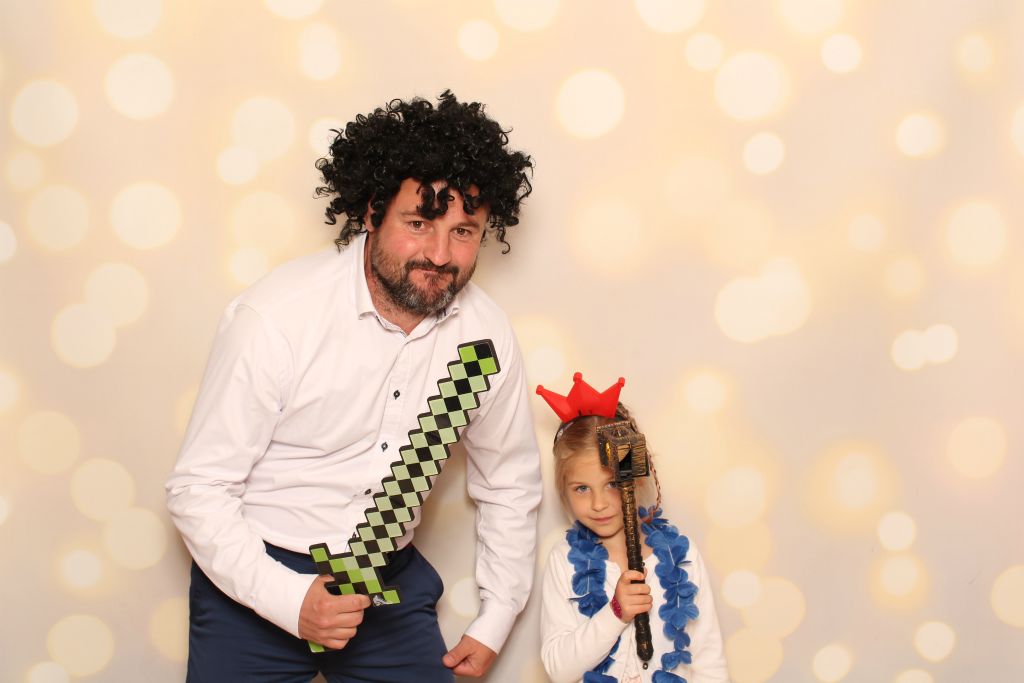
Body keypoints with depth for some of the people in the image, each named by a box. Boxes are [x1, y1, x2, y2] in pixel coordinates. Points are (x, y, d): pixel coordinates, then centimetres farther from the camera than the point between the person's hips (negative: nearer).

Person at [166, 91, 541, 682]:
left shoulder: (485, 333, -8)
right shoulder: (275, 316, -21)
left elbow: (509, 487, 8)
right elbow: (199, 489, -15)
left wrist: (494, 626, 9)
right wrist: (290, 600, -26)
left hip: (390, 577, 4)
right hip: (260, 580, -3)